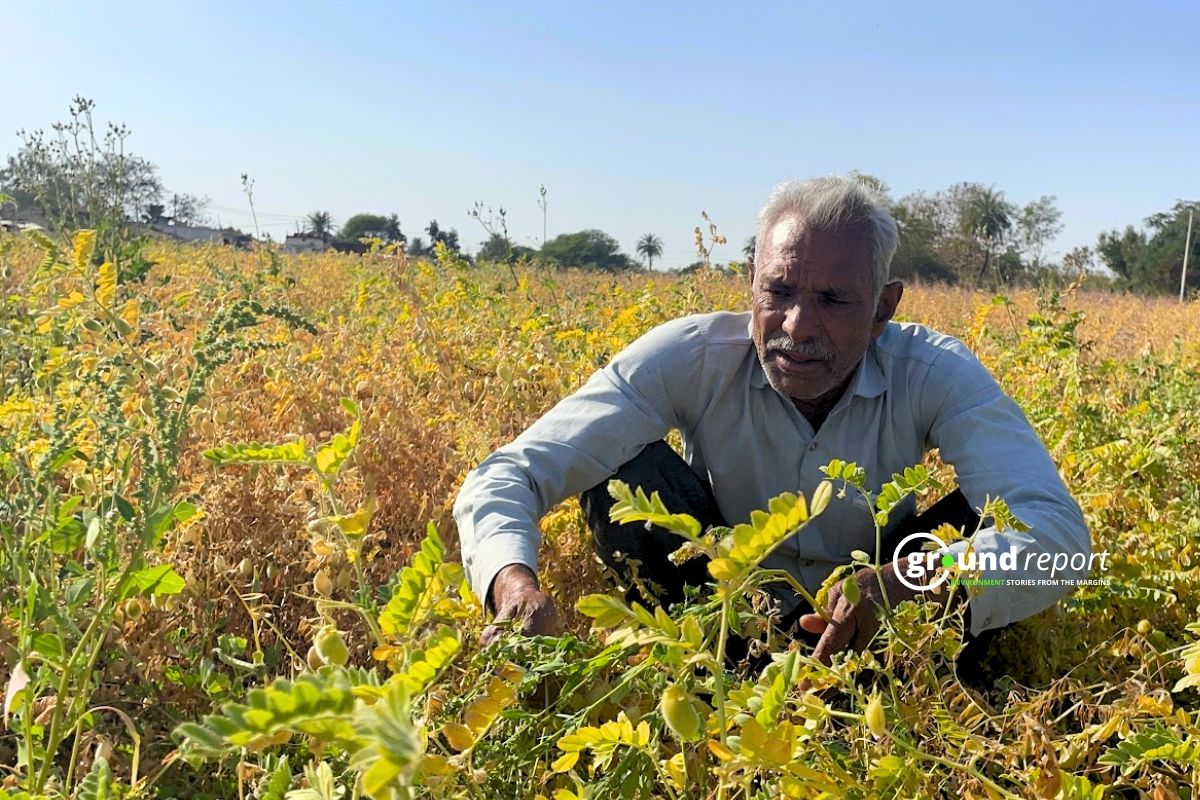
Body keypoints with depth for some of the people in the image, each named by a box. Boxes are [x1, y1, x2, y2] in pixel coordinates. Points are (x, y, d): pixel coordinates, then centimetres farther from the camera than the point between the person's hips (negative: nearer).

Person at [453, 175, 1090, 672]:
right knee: (622, 472, -27)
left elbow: (1060, 531, -35)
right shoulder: (693, 358, -26)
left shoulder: (935, 374, -23)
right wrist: (514, 581, -52)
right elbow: (506, 475, -29)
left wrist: (905, 584, -55)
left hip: (880, 623, 0)